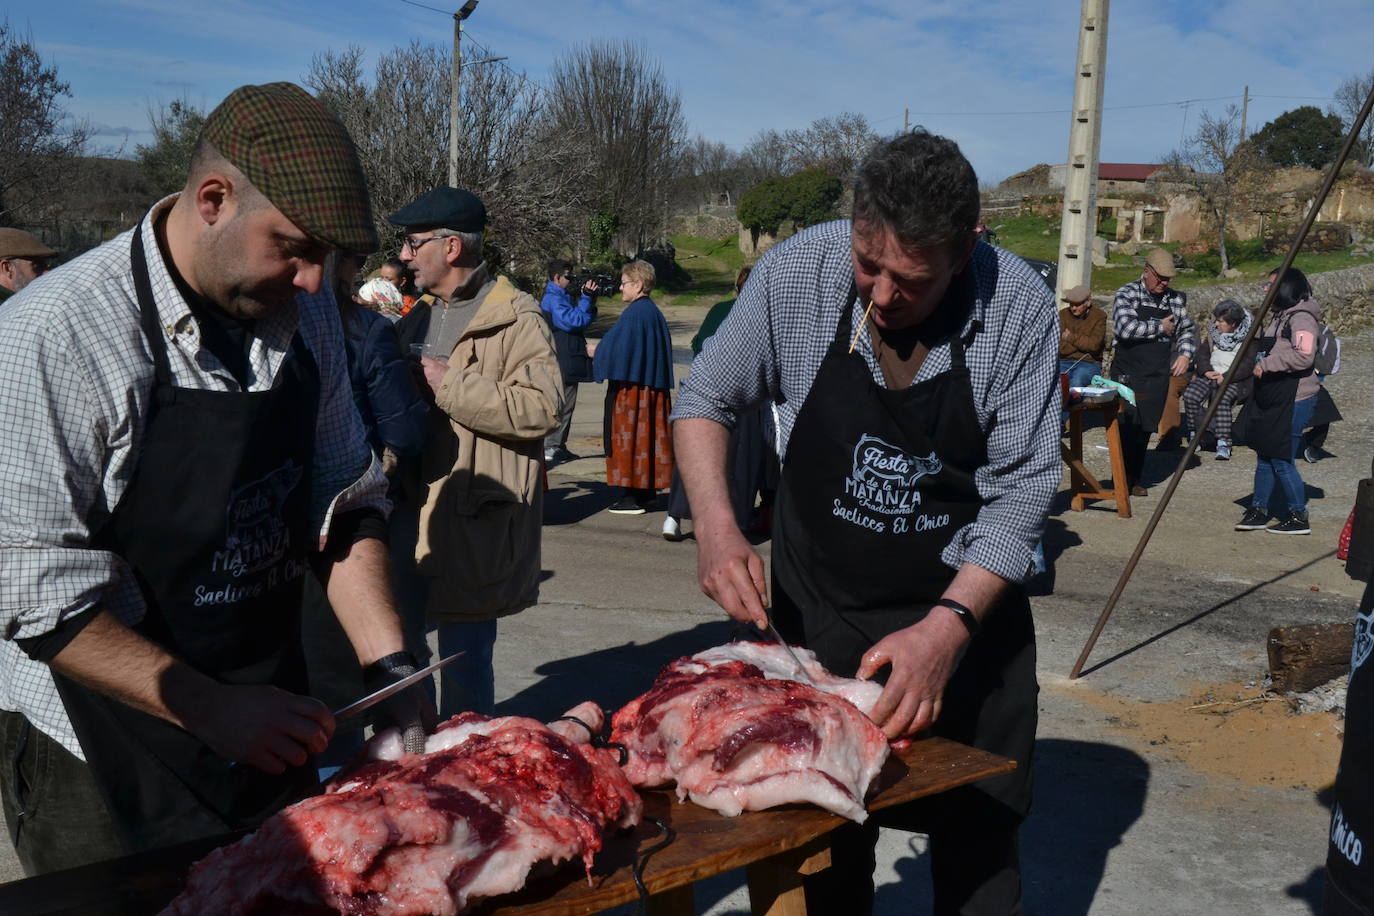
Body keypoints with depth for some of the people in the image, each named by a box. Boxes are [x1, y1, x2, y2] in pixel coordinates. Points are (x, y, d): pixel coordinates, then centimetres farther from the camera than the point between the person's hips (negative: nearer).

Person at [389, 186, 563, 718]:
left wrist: (447, 383, -21)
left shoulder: (516, 319, -11)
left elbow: (542, 406, -25)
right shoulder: (418, 319, 16)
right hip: (411, 516, 8)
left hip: (474, 521, -8)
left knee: (464, 663, 4)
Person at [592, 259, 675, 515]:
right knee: (649, 435, 12)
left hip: (631, 386, -9)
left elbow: (615, 347, -18)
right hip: (653, 385, 9)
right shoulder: (654, 312, 11)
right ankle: (649, 491, 19)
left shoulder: (633, 313, -16)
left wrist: (596, 351, 3)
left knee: (629, 436, -3)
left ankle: (633, 497, -2)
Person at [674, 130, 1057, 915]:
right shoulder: (797, 274, -15)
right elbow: (706, 400, -2)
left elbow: (1022, 489, -15)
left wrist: (948, 627, -27)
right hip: (816, 610, 1)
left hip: (966, 612, 0)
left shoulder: (1018, 306, -17)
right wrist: (717, 525, -18)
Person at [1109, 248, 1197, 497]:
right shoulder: (1127, 294, -6)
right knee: (1127, 428, -8)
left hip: (1157, 376, 5)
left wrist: (1185, 354, 4)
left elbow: (1188, 330, 22)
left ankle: (1134, 479, 18)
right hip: (1127, 375, -5)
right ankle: (1123, 480, 2)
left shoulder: (1176, 299, 10)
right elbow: (1125, 327, -22)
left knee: (1146, 429, 7)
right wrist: (1161, 328, -12)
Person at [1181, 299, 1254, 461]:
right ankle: (1193, 434, -7)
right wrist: (1207, 371, -10)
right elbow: (1202, 353, 10)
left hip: (1233, 379, -5)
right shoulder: (1213, 332, 14)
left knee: (1221, 400, -36)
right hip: (1210, 375, 5)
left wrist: (1225, 377, -20)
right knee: (1190, 395, -23)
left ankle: (1223, 443, -34)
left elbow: (1249, 364, -10)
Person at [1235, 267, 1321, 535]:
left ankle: (1298, 517, 6)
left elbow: (1303, 357, -27)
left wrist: (1266, 364, -21)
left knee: (1282, 460, -5)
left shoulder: (1302, 318, -15)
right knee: (1265, 456, 12)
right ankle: (1258, 510, 20)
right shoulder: (1280, 316, 16)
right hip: (1272, 399, 10)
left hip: (1294, 401, -10)